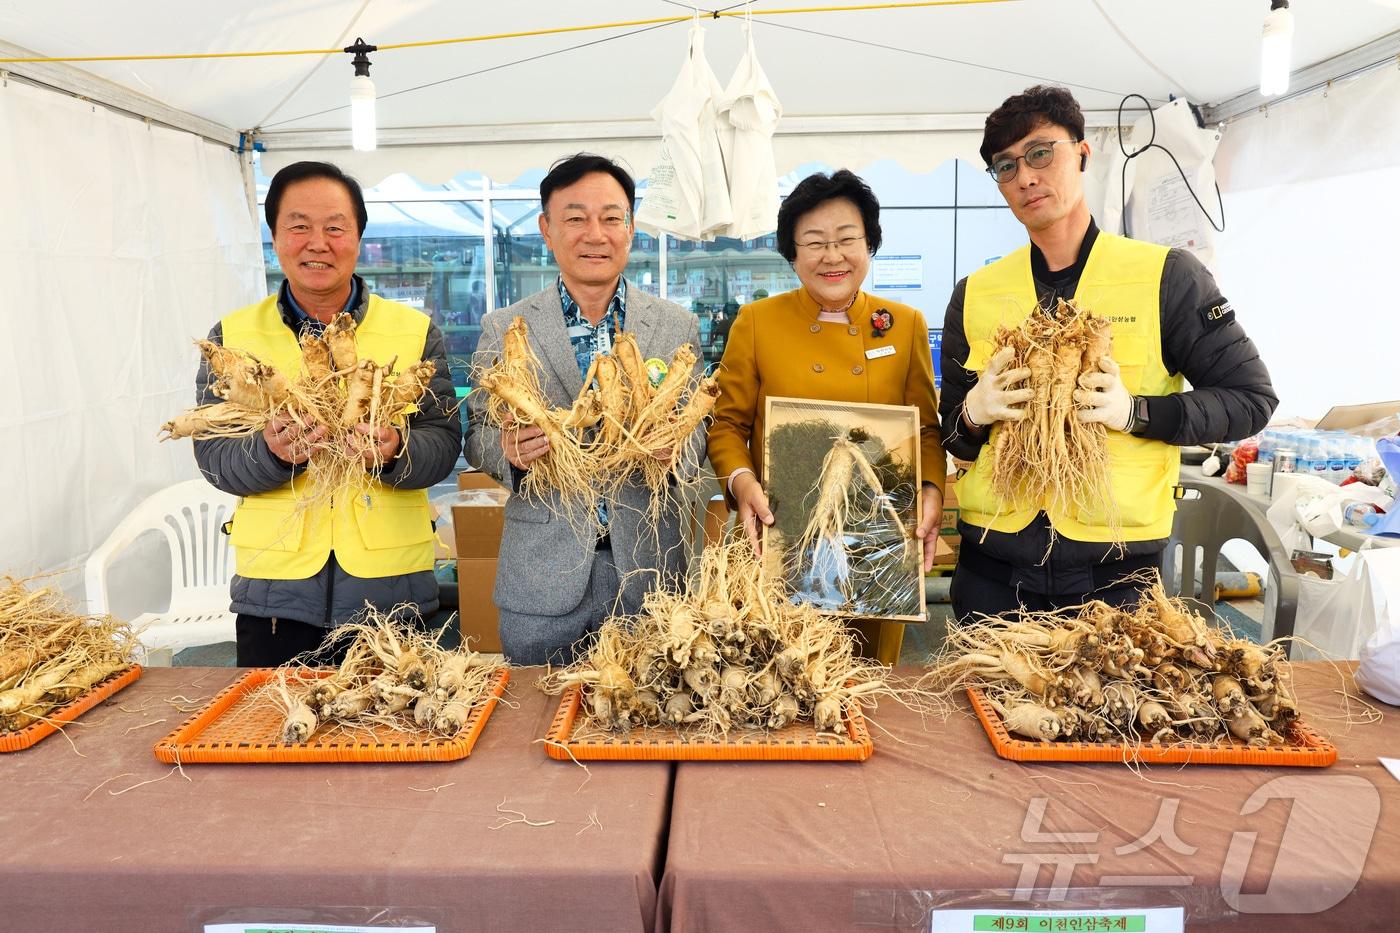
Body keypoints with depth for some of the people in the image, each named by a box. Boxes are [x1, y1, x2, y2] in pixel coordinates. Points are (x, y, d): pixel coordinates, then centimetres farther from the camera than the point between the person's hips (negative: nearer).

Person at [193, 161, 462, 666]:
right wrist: (271, 452, -20)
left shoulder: (415, 331, 3)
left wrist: (396, 453, -24)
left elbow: (444, 441, -2)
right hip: (274, 587, 1)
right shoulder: (232, 335, 5)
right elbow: (211, 454, 1)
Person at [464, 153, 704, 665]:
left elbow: (696, 434, 6)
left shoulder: (677, 326, 3)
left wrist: (674, 445, -17)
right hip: (542, 576, 0)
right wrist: (507, 447, -18)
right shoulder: (503, 328, 2)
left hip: (648, 569, 1)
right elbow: (476, 436, 5)